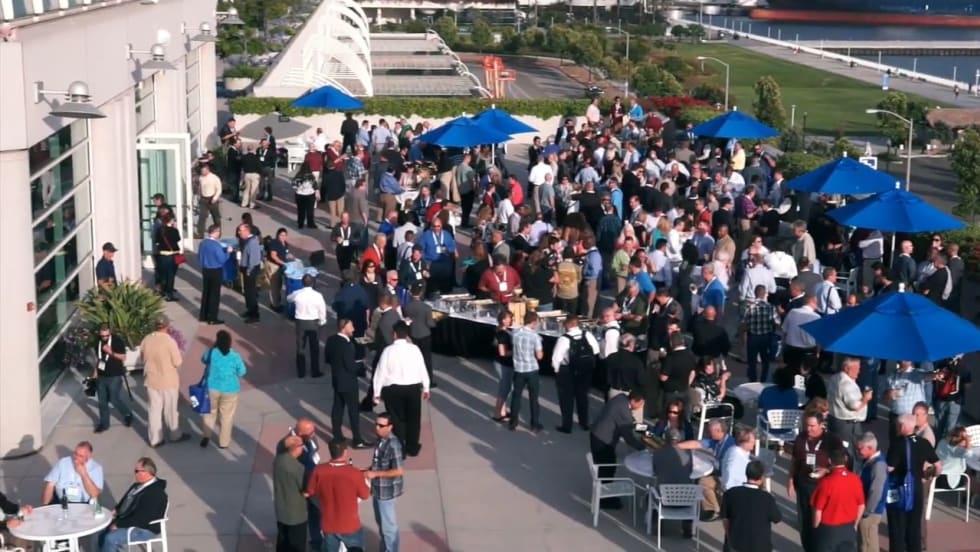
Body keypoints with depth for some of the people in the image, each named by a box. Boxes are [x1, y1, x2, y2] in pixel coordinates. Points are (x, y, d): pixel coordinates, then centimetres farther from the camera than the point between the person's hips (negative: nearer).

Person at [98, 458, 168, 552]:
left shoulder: (154, 494, -25)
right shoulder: (139, 484, 6)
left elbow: (141, 520, -27)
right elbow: (126, 501, 23)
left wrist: (119, 525, -21)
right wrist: (116, 511, 3)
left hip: (144, 529, -10)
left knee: (110, 538, -23)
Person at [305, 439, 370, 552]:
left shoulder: (319, 471, -15)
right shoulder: (354, 473, -23)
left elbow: (310, 493, -1)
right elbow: (365, 495, -8)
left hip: (328, 526, 3)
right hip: (350, 526, -2)